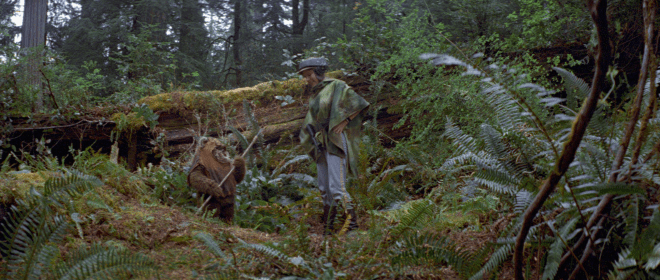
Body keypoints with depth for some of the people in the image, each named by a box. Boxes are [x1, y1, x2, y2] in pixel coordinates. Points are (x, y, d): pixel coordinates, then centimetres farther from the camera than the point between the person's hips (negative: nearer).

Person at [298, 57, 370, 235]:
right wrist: (313, 137, 8)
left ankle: (353, 225, -15)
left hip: (336, 143, -8)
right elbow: (310, 123, 26)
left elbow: (358, 104, -11)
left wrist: (343, 122, -15)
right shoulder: (316, 95, 19)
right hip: (322, 145, 8)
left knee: (337, 188, -17)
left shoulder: (337, 86, -4)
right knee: (324, 189, 8)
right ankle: (327, 230, 13)